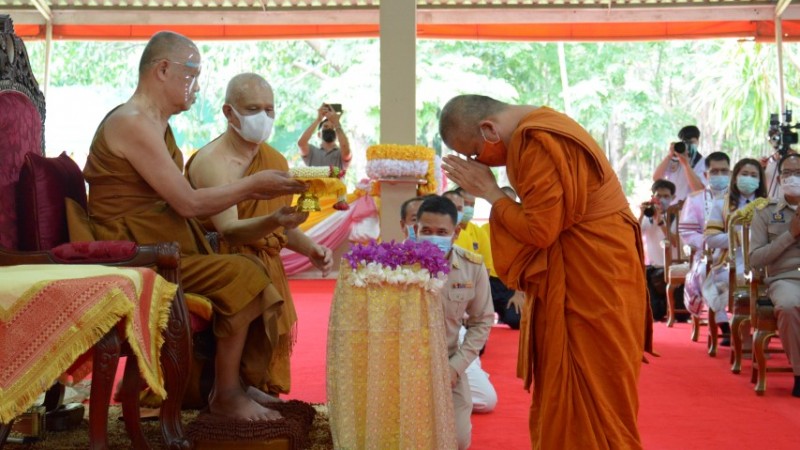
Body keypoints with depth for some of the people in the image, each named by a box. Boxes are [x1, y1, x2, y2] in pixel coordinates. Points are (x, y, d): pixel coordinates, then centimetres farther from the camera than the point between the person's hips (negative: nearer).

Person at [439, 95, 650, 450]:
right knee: (563, 387, 14)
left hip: (594, 272, -10)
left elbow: (540, 230, -21)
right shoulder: (530, 132, 9)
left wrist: (488, 191, -12)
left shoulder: (539, 143, -21)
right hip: (567, 270, 10)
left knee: (589, 388, 0)